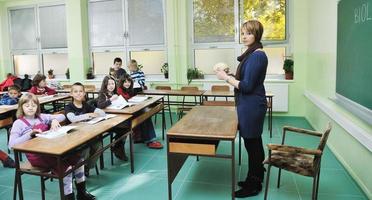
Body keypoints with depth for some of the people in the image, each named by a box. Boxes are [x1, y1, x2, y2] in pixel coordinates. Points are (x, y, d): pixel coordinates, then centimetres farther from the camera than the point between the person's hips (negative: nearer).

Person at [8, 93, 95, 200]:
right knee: (65, 168, -24)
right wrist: (30, 134, -23)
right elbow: (11, 144, -15)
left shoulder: (41, 117, 10)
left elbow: (62, 116, 14)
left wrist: (55, 120, -8)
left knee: (78, 160, -7)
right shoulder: (18, 123, -5)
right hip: (36, 155, -6)